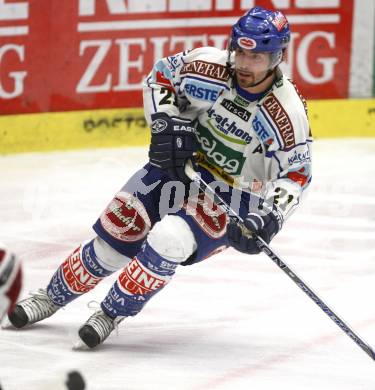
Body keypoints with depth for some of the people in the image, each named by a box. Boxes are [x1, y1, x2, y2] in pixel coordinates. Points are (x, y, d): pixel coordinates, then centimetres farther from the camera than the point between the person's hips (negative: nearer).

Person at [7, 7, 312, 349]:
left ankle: (112, 314, -8)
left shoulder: (287, 112, -23)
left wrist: (270, 217, -27)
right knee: (116, 239, -1)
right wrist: (167, 122, -14)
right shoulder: (209, 68, -18)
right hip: (179, 164, 3)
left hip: (231, 196, -3)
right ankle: (51, 298, 22)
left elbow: (297, 173, -12)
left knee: (168, 241, -28)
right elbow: (161, 75, 1)